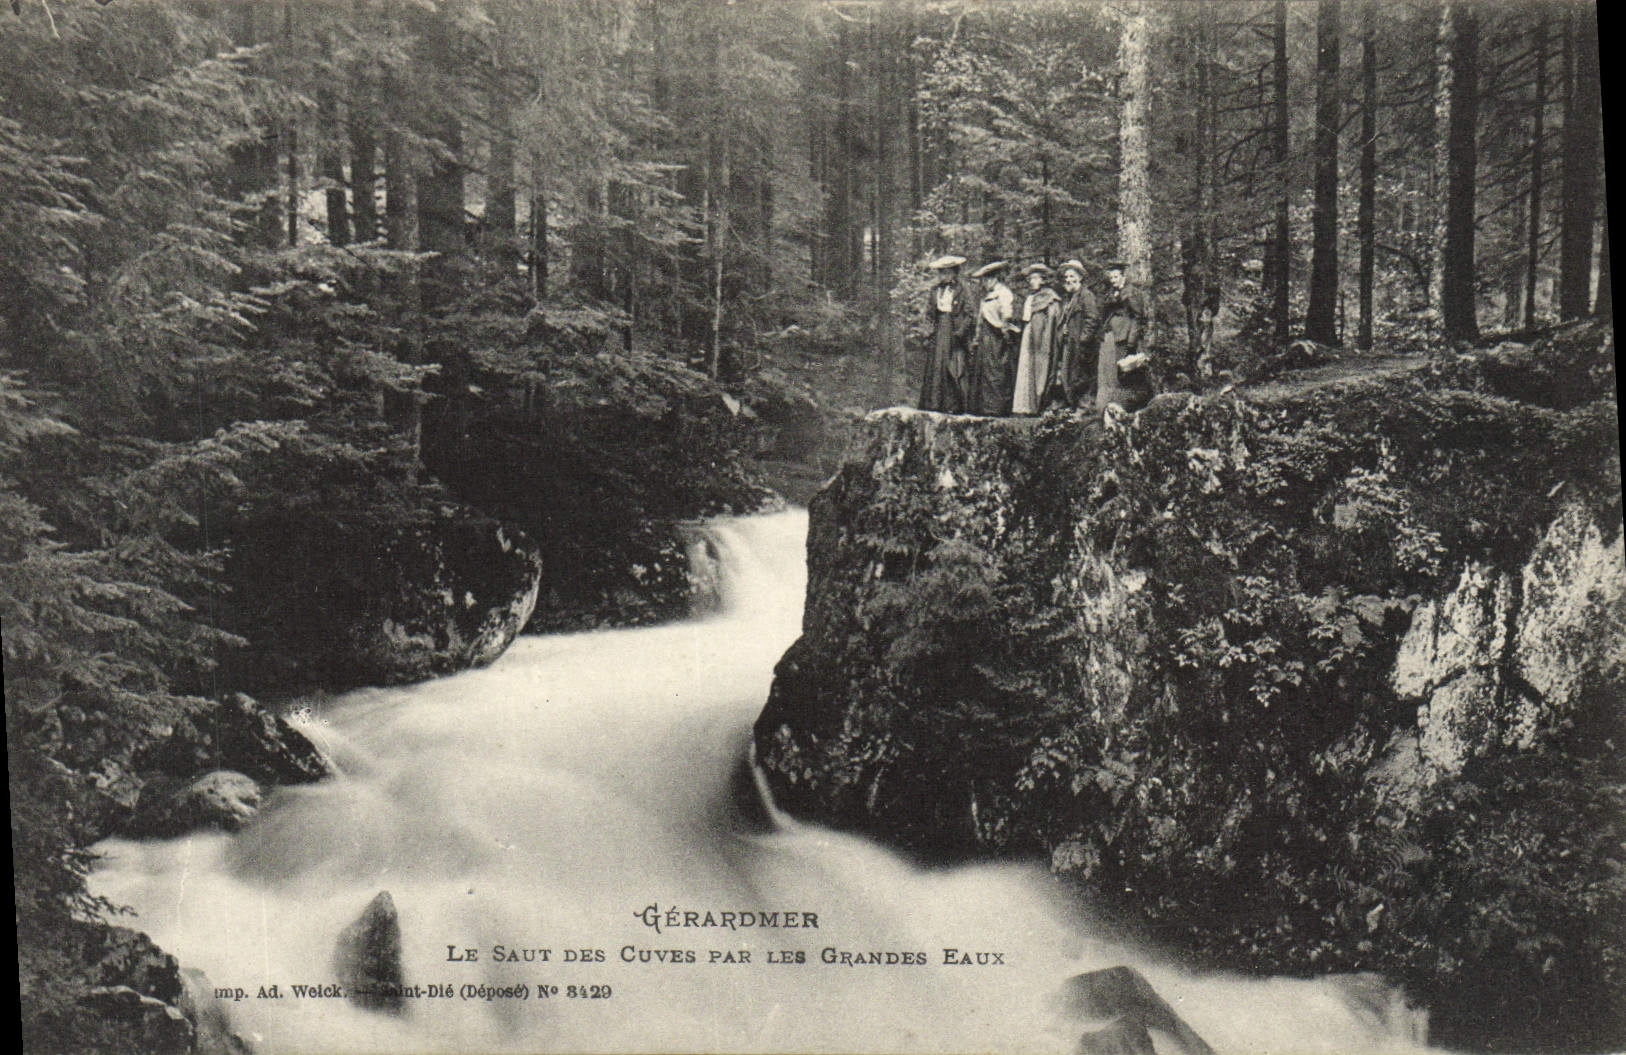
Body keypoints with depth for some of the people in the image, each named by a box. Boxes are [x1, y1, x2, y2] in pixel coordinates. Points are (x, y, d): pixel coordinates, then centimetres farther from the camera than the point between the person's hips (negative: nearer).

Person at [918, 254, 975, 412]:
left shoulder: (961, 290, -3)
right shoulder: (936, 290, 11)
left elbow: (971, 314, -6)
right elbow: (929, 312, 19)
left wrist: (960, 332, -11)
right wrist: (930, 329, 6)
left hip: (953, 334, -5)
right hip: (938, 333, 5)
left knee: (954, 369, -6)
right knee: (934, 368, 0)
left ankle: (954, 405, -3)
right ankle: (933, 404, 3)